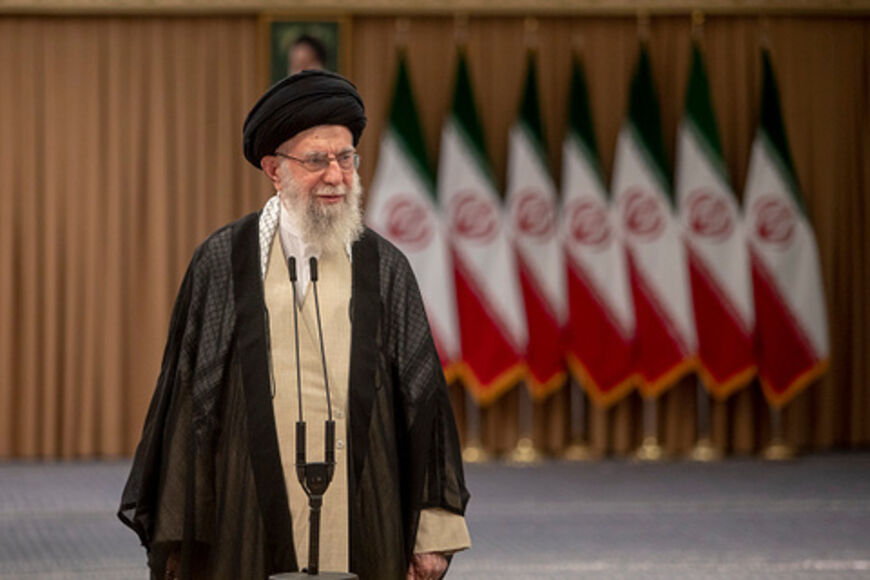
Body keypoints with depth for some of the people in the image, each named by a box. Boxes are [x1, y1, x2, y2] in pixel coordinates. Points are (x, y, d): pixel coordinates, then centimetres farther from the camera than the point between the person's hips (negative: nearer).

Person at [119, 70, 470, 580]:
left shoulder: (385, 269, 8)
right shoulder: (223, 263, 3)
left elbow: (423, 397, 8)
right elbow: (185, 399, 4)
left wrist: (433, 531, 1)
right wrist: (174, 537, 0)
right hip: (249, 533, -1)